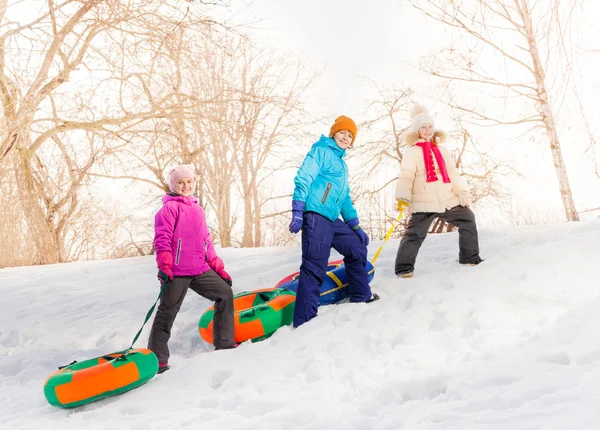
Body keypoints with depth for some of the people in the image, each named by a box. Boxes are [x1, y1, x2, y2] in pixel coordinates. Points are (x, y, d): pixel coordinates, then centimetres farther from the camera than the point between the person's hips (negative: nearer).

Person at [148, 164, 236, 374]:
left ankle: (225, 344, 18)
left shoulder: (197, 210, 19)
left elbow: (206, 242, 21)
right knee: (167, 312, -2)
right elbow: (162, 238, -12)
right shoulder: (170, 208, -4)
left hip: (200, 270, 7)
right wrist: (164, 266, -21)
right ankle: (157, 358, 8)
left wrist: (218, 268, 17)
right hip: (176, 272, -7)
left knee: (225, 294, 8)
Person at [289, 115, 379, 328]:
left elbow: (345, 199, 30)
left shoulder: (341, 163, 27)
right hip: (316, 216, -9)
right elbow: (303, 179, -11)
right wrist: (297, 212, -19)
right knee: (314, 268, -12)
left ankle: (361, 295, 33)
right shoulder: (321, 150, 1)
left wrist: (355, 226, 25)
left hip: (333, 219, 9)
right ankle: (304, 320, -10)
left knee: (357, 248, 16)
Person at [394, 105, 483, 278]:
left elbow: (452, 173, 14)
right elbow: (405, 177, -10)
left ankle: (469, 257, 24)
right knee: (415, 234, -12)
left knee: (468, 221, 10)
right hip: (423, 203, -6)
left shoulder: (442, 150, 17)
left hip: (448, 200, 6)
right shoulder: (412, 152, -1)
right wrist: (402, 198, -22)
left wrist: (462, 191, 1)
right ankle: (404, 267, -4)